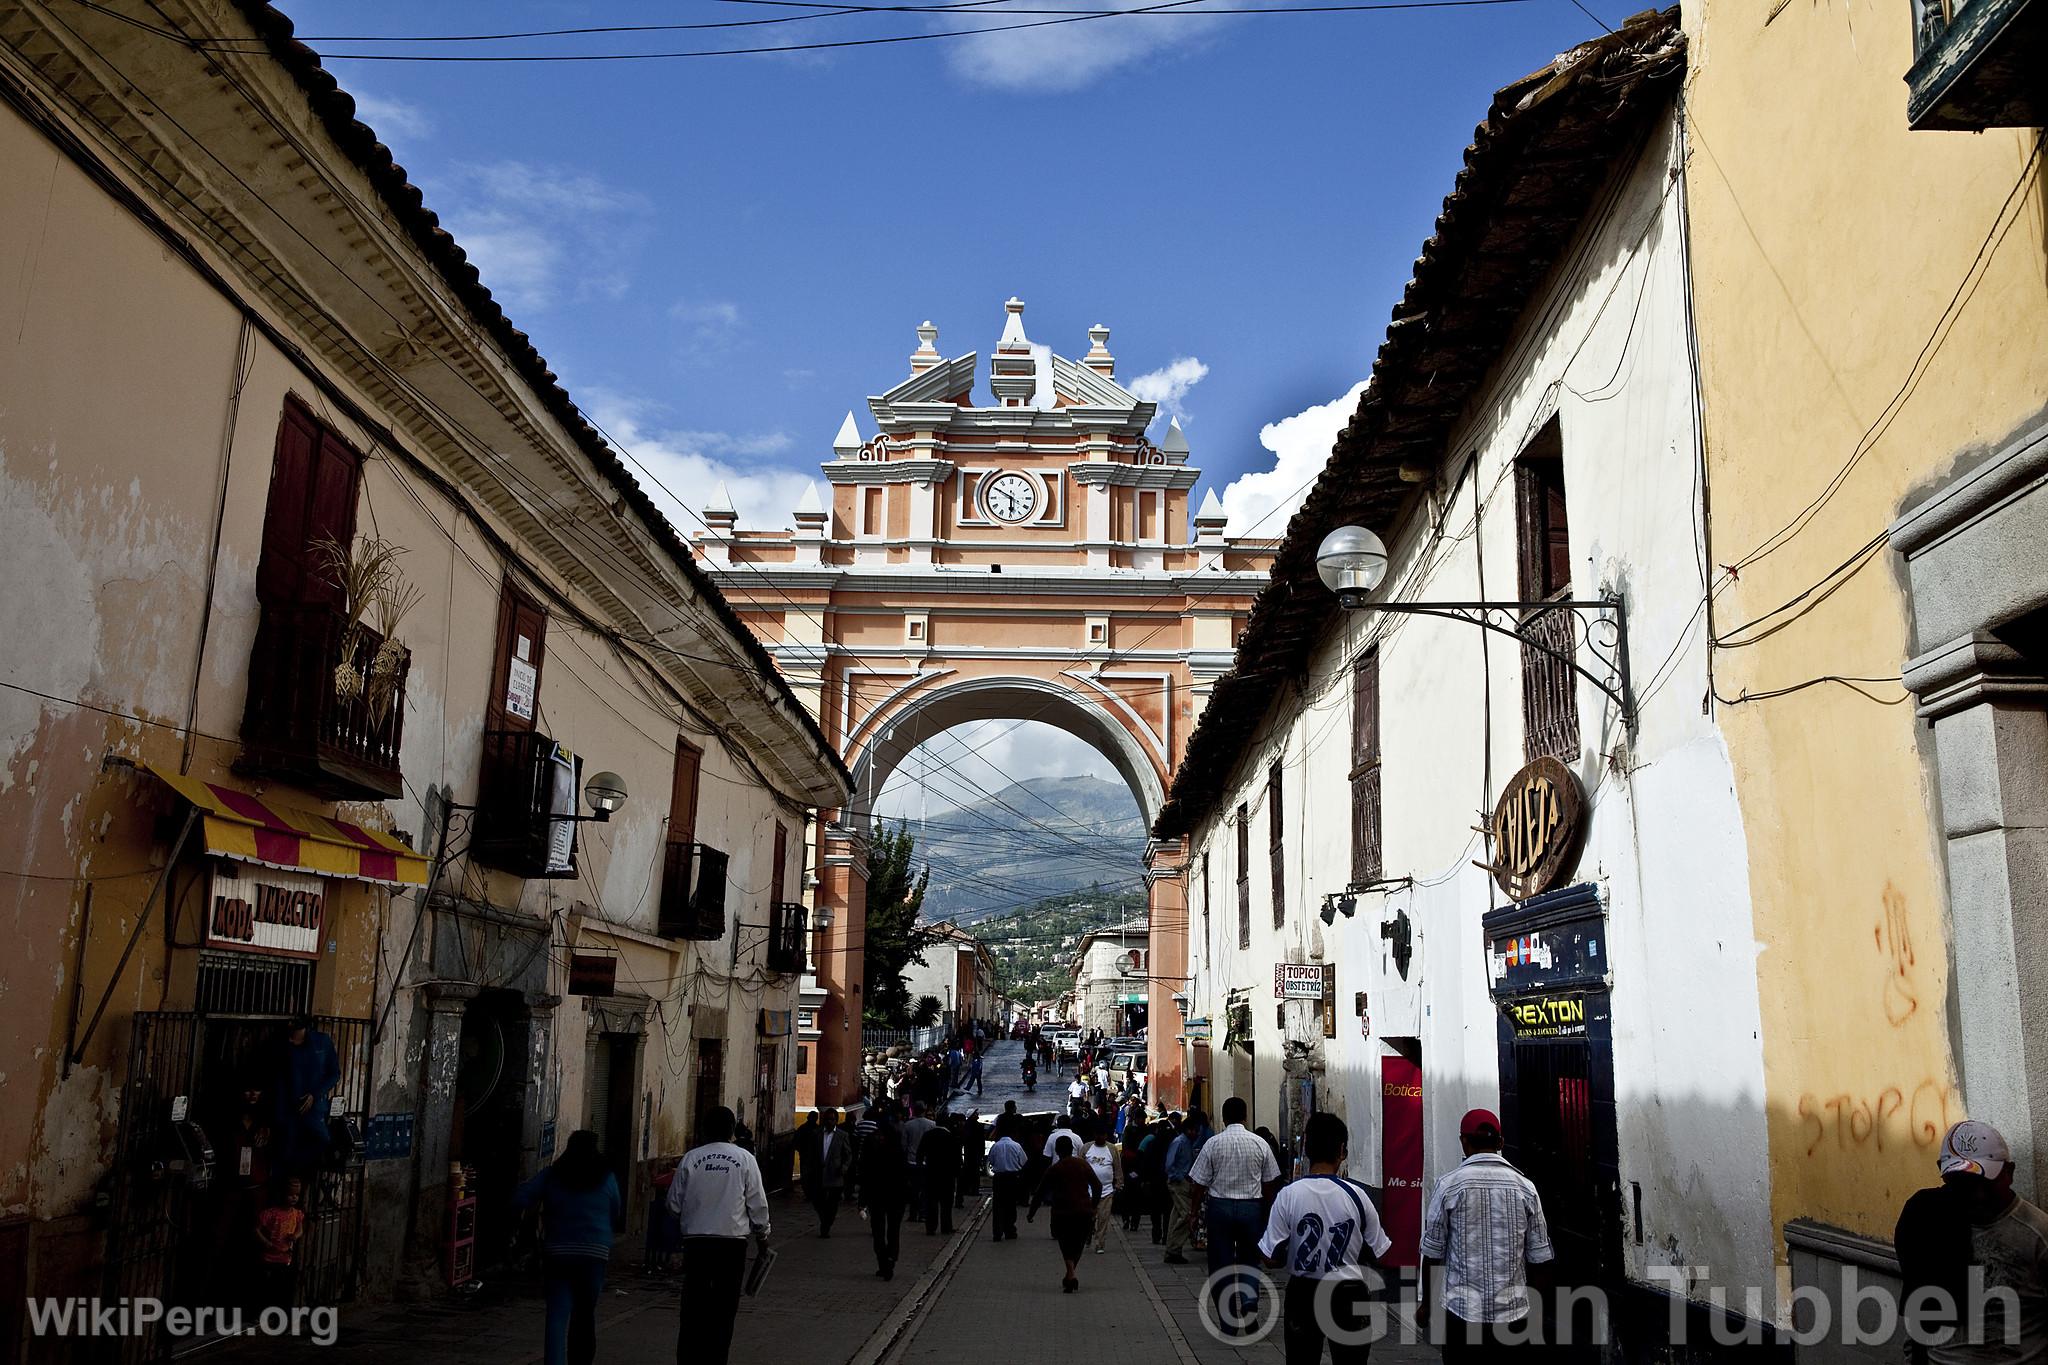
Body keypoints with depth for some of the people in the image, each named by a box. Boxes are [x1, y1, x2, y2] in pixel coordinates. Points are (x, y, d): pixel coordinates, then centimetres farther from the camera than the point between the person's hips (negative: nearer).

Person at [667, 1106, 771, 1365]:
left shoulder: (690, 1158, -1)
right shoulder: (745, 1159, -4)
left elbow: (674, 1203, 4)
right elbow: (757, 1204, -1)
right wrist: (762, 1236, 13)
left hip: (696, 1242, 1)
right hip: (732, 1241, -1)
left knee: (694, 1307, 8)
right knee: (724, 1307, 8)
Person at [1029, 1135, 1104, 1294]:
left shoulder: (1054, 1169, -2)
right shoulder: (1084, 1165, 6)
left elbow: (1040, 1193, 1)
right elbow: (1098, 1186, 7)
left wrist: (1031, 1214, 9)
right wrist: (1093, 1207, 15)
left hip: (1063, 1213, -3)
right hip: (1084, 1212, 3)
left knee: (1066, 1245, 5)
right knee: (1078, 1244, 17)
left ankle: (1071, 1274, -16)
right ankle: (1070, 1276, 23)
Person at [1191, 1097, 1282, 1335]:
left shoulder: (1213, 1143, -6)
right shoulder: (1259, 1143, -1)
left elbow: (1199, 1183, -5)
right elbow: (1269, 1182, 4)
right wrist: (1266, 1209, 16)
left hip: (1219, 1207, -1)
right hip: (1251, 1207, 1)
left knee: (1220, 1264, 6)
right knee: (1249, 1262, 13)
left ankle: (1228, 1323, 7)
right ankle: (1247, 1319, 5)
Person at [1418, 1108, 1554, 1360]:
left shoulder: (1449, 1185, -7)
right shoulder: (1525, 1187, -1)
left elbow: (1433, 1253, -3)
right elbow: (1540, 1257, 3)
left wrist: (1425, 1301, 11)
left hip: (1463, 1311, -2)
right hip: (1513, 1311, 2)